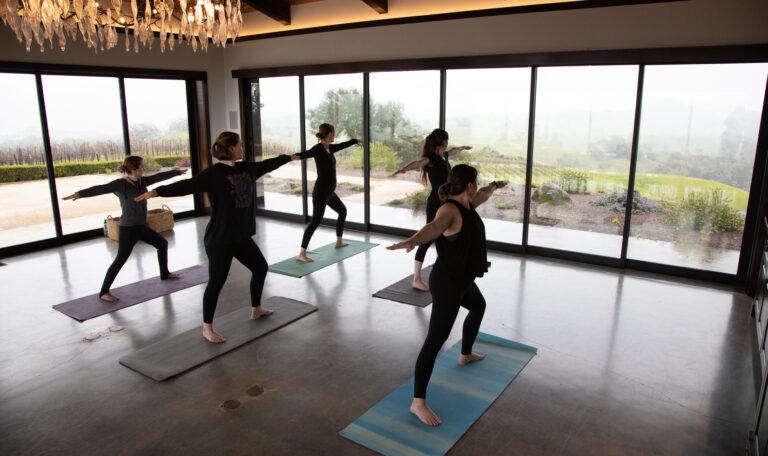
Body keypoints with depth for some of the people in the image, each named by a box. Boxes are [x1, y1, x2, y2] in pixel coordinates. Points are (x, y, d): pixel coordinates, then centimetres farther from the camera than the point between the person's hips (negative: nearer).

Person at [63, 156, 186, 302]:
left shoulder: (142, 181, 5)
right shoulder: (121, 184, -17)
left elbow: (159, 176, 18)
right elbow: (101, 189, -31)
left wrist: (177, 172, 32)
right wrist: (80, 193, -48)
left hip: (141, 226, 9)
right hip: (128, 229, -9)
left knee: (162, 243, 21)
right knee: (120, 259, -9)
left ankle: (165, 273, 40)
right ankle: (104, 292, -1)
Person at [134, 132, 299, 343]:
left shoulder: (247, 168, 7)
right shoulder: (213, 173, -16)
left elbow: (267, 164, 23)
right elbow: (188, 185, -27)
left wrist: (288, 157, 37)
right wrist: (158, 191, -40)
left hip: (242, 236, 9)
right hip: (219, 240, -8)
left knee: (260, 267, 19)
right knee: (216, 282, -2)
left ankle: (256, 310, 41)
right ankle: (207, 328, 14)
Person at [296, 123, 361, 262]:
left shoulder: (329, 148, 11)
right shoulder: (318, 149, -15)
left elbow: (342, 145, 30)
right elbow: (306, 154, -35)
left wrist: (356, 140, 48)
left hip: (329, 192, 10)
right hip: (320, 192, -10)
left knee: (343, 211, 26)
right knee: (316, 221, -15)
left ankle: (339, 241, 43)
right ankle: (302, 254, -16)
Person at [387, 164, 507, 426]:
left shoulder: (466, 203, 6)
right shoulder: (449, 210, -23)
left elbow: (483, 195, 30)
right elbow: (434, 227, -45)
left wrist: (494, 186, 50)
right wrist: (412, 241, -65)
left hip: (462, 281, 11)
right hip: (447, 285, -11)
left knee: (478, 307, 35)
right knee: (436, 340, -10)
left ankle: (465, 355, 55)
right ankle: (418, 402, -6)